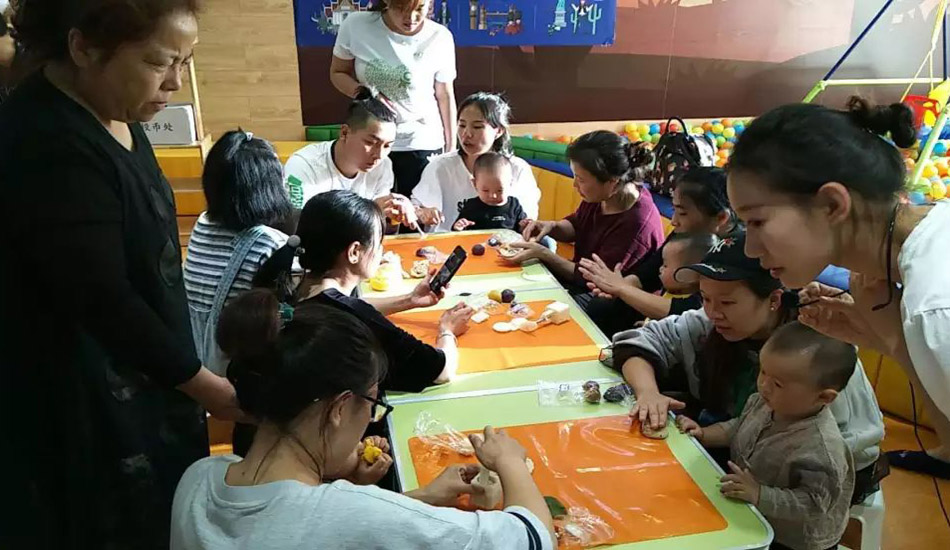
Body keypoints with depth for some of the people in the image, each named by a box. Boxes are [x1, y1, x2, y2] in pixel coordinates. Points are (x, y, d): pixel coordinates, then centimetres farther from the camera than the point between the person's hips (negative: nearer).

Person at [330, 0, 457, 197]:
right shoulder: (355, 25, -10)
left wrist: (451, 146, 3)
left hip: (422, 143, -1)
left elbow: (445, 95, -1)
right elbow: (337, 73, 3)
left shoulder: (439, 38, -10)